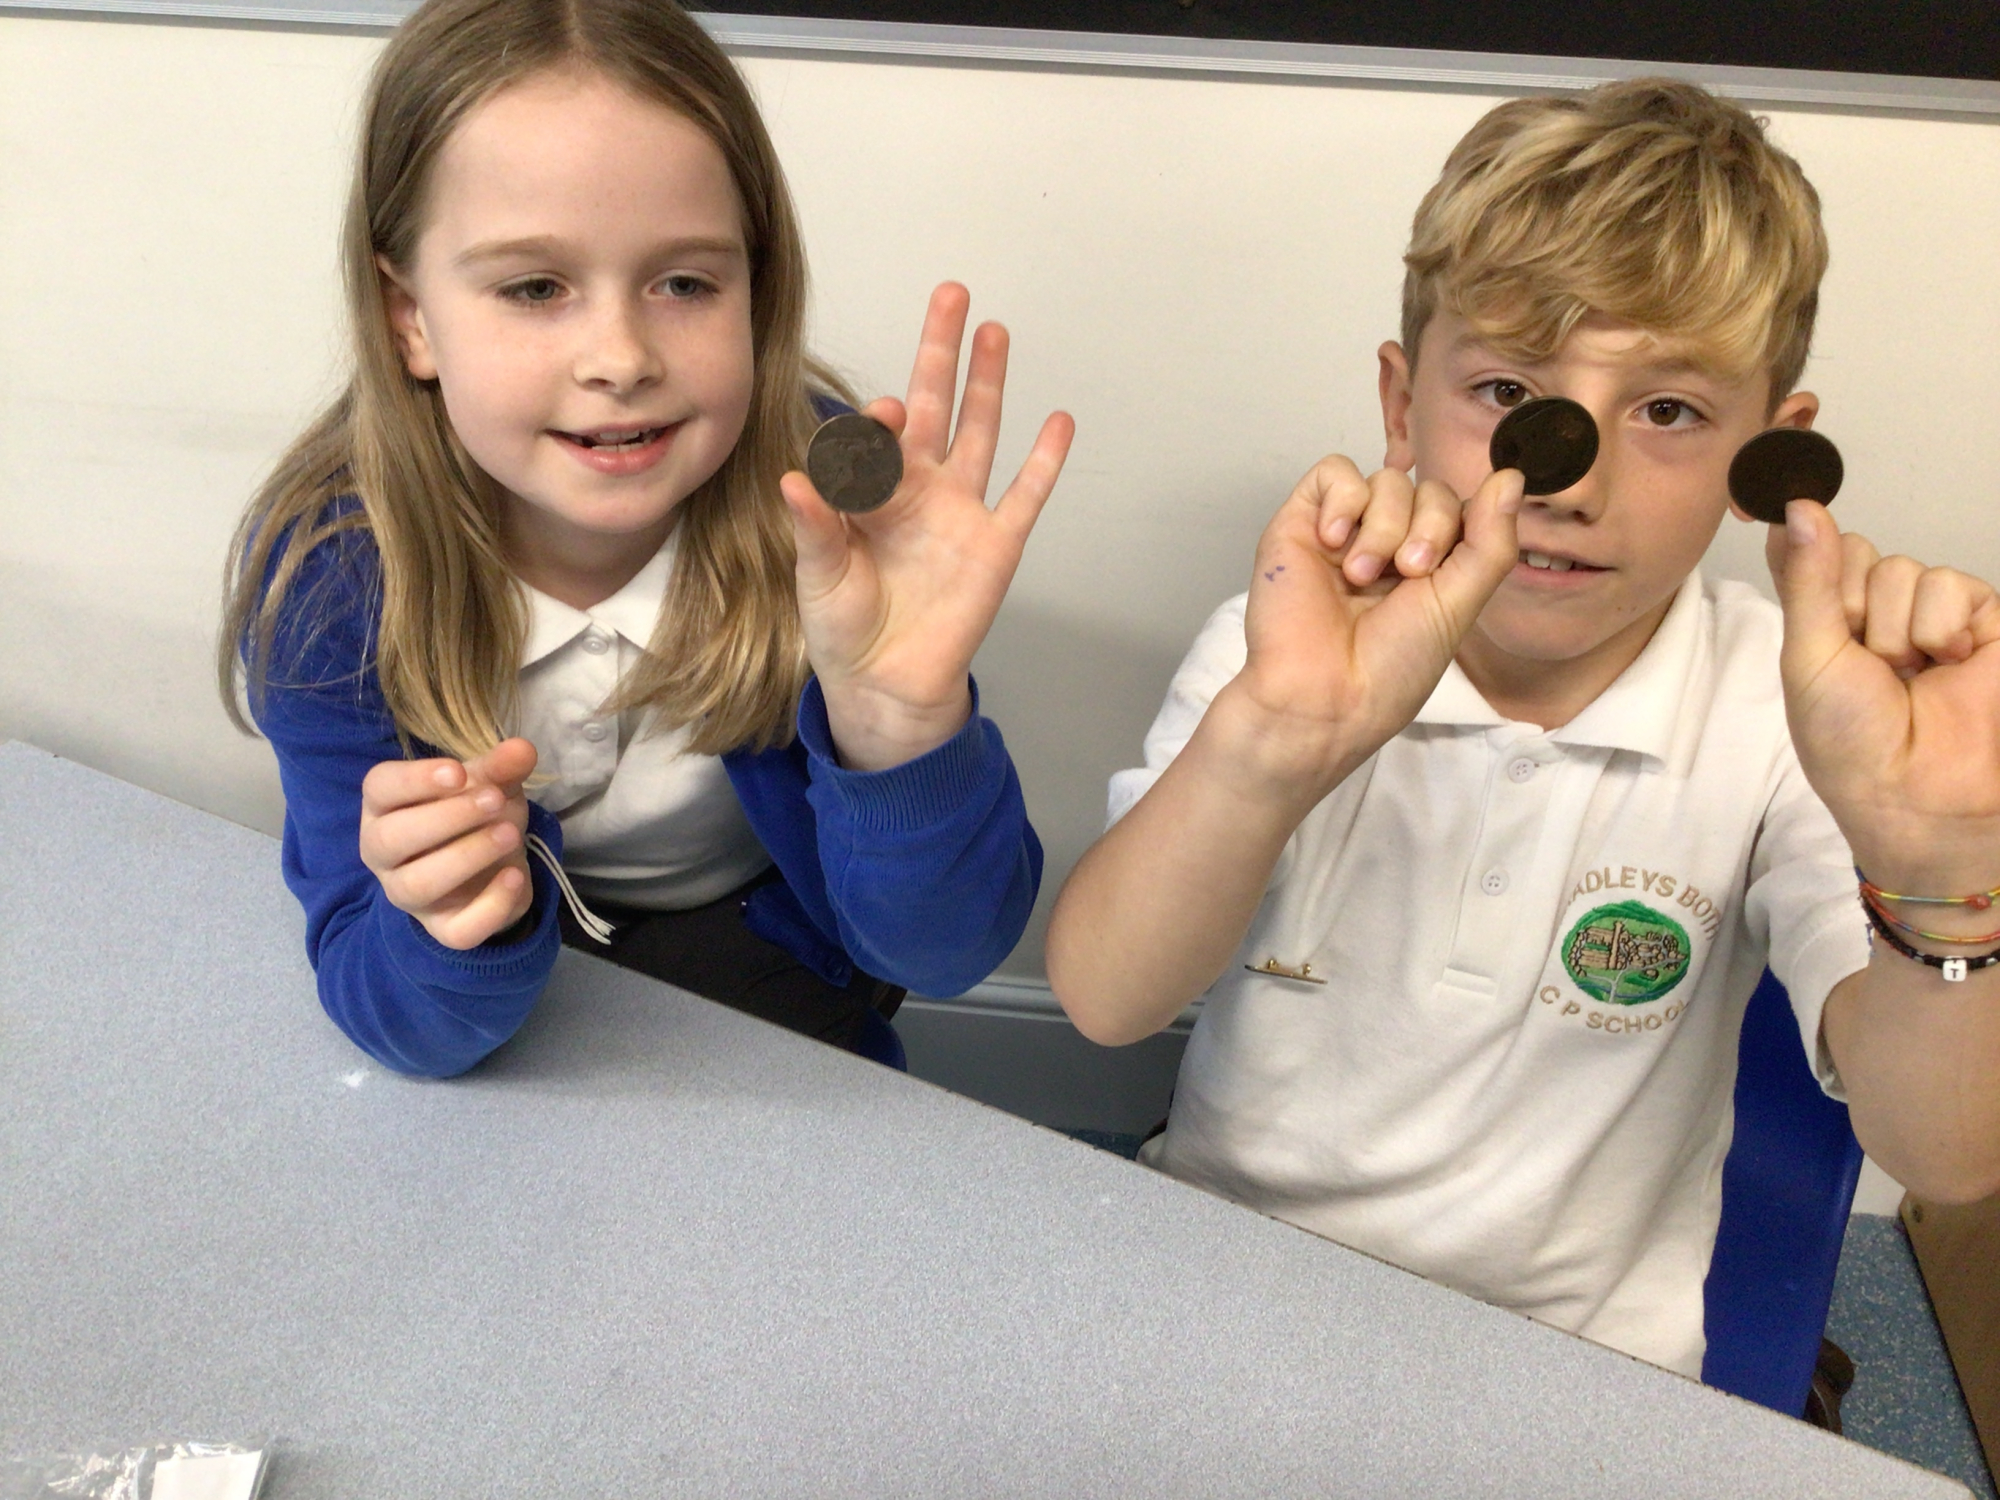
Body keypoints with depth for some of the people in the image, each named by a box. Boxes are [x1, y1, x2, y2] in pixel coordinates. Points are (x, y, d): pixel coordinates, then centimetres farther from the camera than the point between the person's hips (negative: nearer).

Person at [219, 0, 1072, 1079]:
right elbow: (405, 1026, -18)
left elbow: (941, 955, -24)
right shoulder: (325, 578, -20)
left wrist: (898, 718, -44)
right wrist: (455, 939, -41)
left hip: (756, 956, 0)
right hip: (523, 970, 1)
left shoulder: (825, 504, -24)